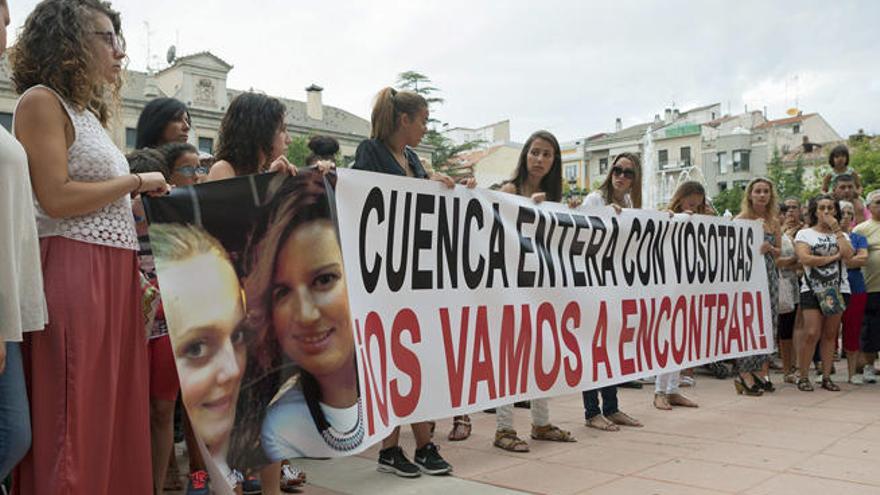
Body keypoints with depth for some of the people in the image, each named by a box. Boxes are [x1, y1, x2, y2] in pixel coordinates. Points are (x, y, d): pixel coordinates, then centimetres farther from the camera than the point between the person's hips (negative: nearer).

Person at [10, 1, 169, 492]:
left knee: (116, 416, 9)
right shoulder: (41, 101, -5)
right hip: (73, 276, -8)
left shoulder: (88, 112, 20)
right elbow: (56, 198, -15)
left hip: (115, 276, 8)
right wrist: (137, 181, -6)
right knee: (75, 424, -4)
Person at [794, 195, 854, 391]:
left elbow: (848, 255, -6)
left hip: (837, 290, 4)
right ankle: (803, 377, -1)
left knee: (830, 335, 5)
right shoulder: (805, 234, 5)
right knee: (812, 333, -11)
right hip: (812, 290, -3)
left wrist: (836, 229, -3)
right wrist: (832, 257, -7)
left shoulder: (841, 234, 15)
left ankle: (826, 377, 12)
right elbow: (804, 258, -12)